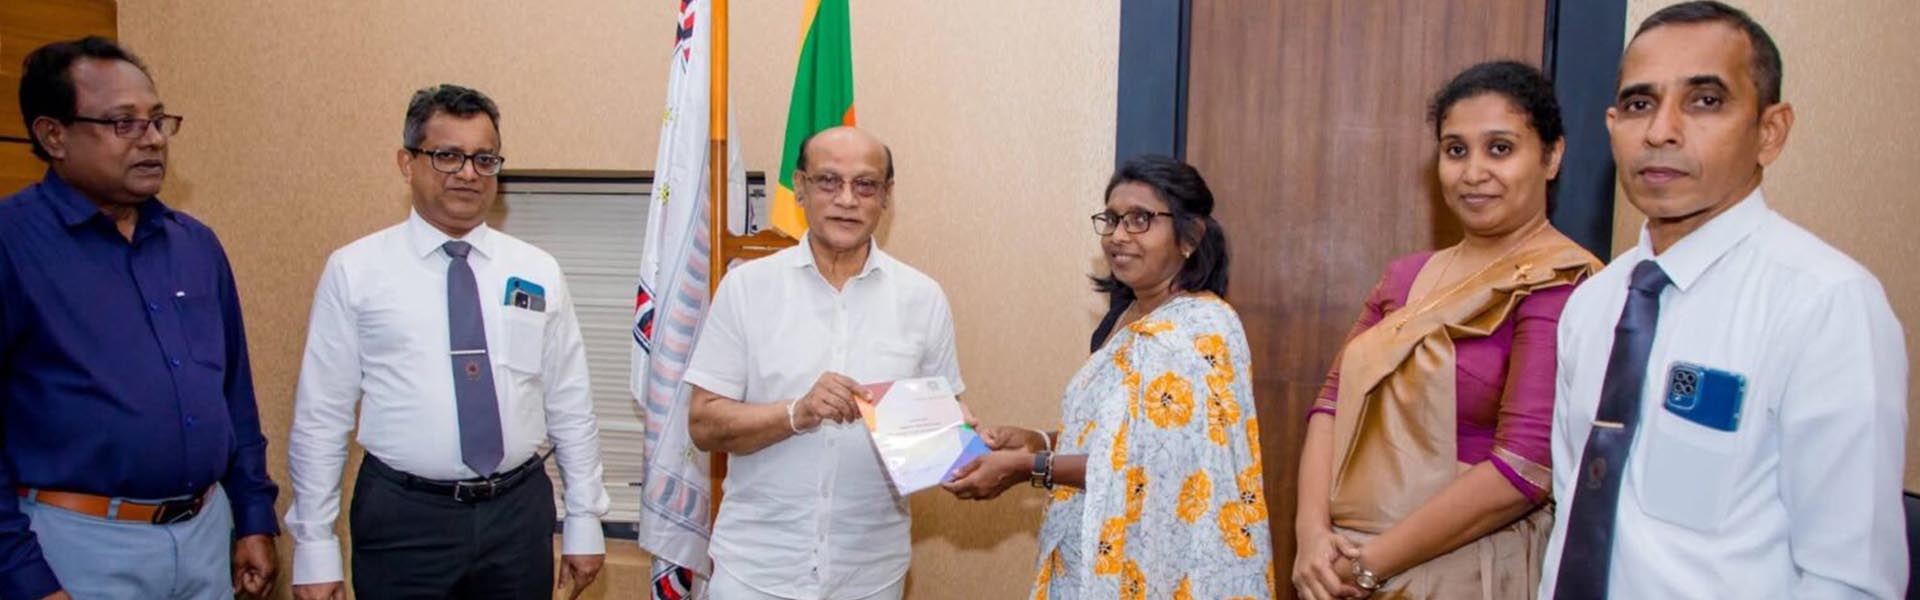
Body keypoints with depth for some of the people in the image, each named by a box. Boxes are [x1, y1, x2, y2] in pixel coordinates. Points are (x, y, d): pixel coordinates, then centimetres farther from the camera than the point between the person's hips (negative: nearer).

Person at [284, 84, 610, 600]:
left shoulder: (539, 272, 4)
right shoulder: (355, 270, -2)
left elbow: (571, 408, 5)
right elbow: (320, 417, -1)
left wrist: (585, 521, 5)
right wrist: (314, 547, -2)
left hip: (521, 513, 2)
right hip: (403, 517, -2)